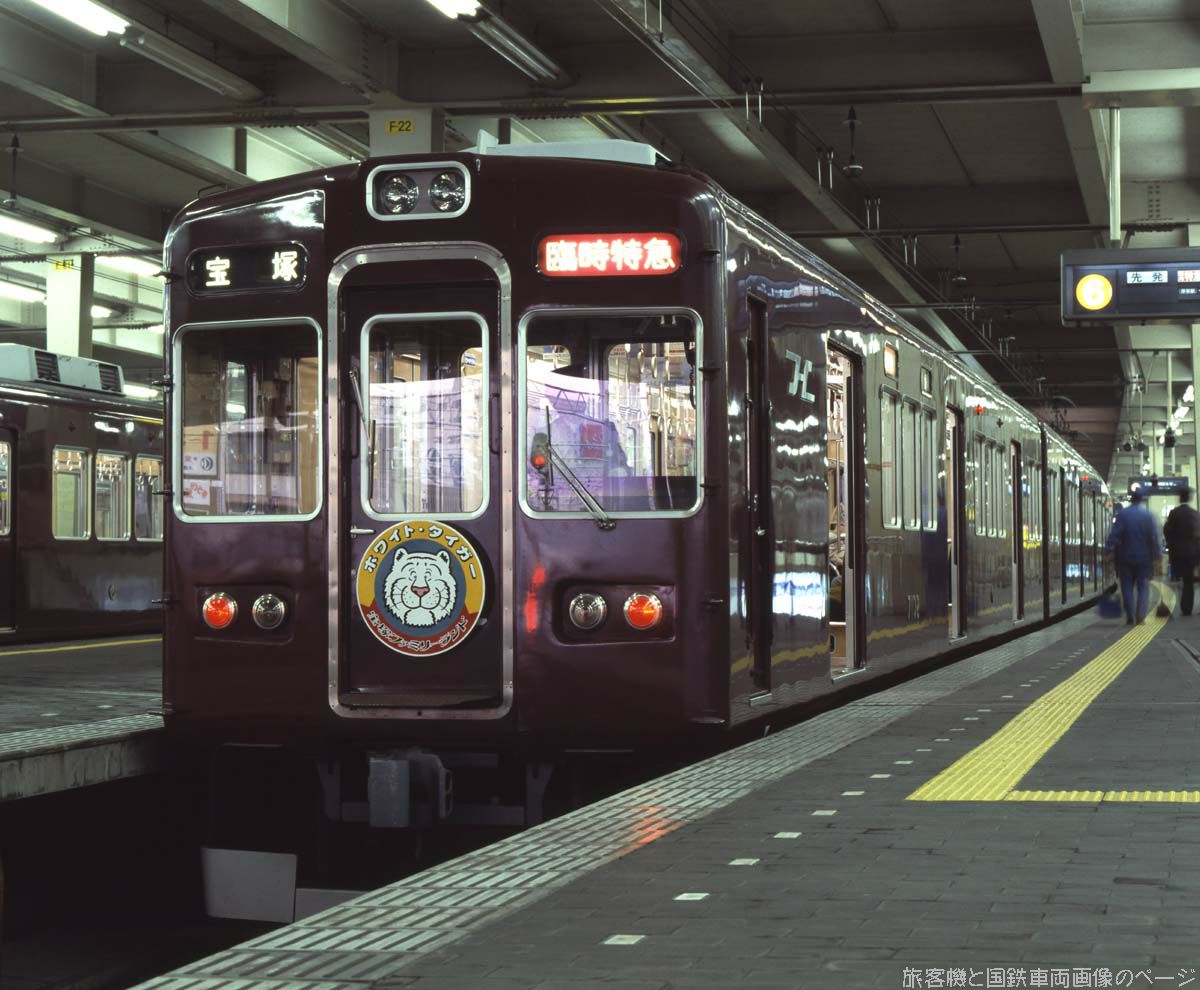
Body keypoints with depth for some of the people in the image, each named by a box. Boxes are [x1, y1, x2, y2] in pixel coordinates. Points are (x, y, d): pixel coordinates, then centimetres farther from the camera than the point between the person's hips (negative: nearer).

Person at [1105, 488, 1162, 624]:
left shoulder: (1122, 514, -4)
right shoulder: (1148, 515, -3)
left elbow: (1114, 535, -10)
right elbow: (1154, 537, -3)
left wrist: (1109, 550, -9)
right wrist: (1157, 554, 4)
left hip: (1125, 557, 0)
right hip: (1144, 557, 0)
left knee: (1127, 587, 6)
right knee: (1143, 586, 7)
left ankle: (1129, 617, 5)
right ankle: (1141, 615, -3)